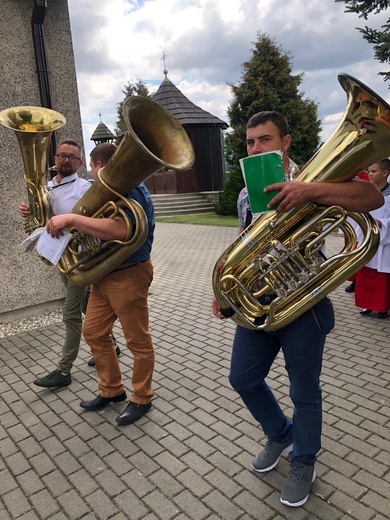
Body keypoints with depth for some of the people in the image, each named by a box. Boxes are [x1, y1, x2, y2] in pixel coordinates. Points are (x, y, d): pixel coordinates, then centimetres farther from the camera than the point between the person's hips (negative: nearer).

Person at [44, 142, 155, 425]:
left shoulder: (132, 189, -17)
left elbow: (119, 230, -34)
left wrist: (71, 218, -30)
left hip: (129, 274, -10)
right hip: (104, 272, 10)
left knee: (138, 340, 5)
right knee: (93, 331, 16)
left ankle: (142, 398, 23)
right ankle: (111, 390, 33)